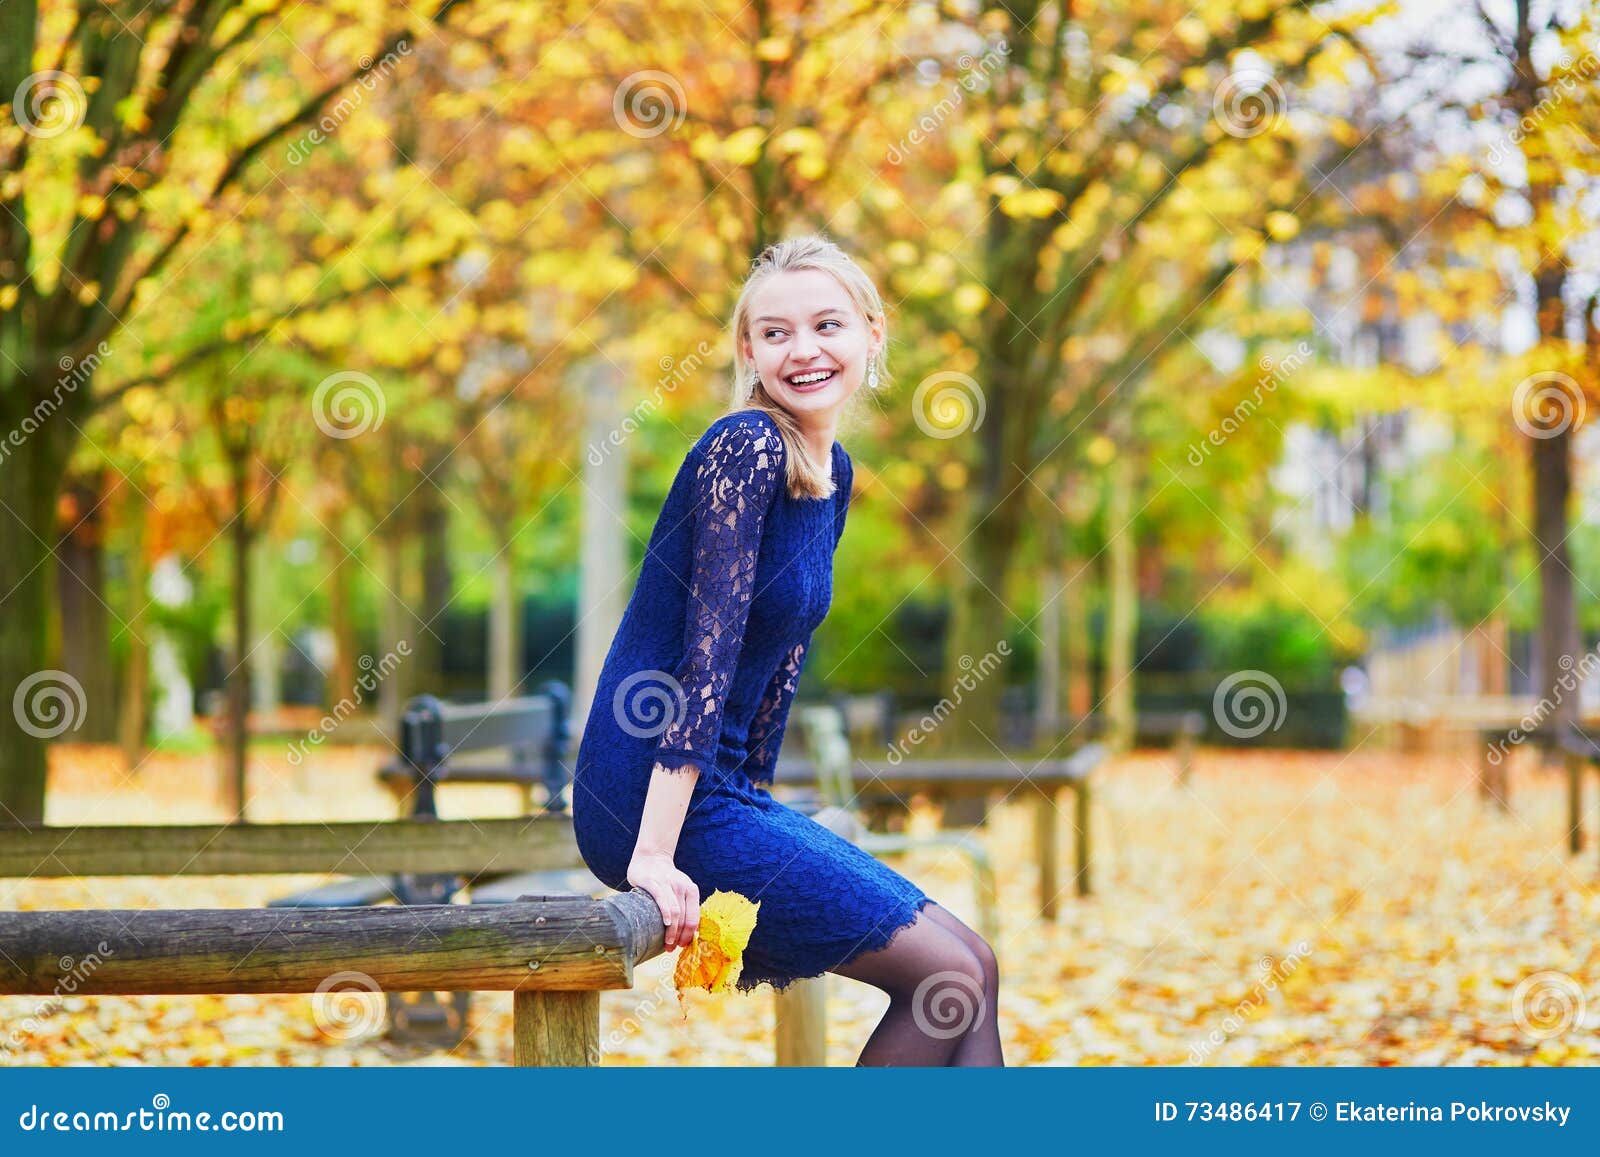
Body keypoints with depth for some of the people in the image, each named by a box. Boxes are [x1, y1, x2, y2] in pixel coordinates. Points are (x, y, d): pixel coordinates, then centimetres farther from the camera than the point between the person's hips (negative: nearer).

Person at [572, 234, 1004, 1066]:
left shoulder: (835, 474, 12)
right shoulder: (747, 448, -15)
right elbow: (708, 647, -22)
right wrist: (654, 855, -26)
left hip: (726, 792, 9)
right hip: (652, 801, -9)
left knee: (971, 966, 8)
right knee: (951, 973, -8)